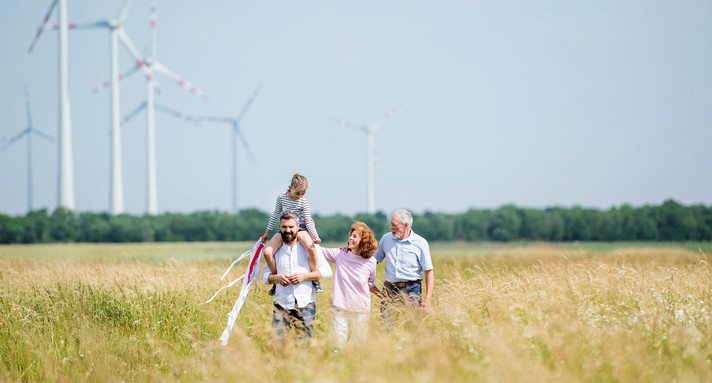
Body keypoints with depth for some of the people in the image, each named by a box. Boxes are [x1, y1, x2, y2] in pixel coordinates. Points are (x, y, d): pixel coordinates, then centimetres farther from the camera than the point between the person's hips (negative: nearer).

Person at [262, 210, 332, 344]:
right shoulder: (276, 249, 11)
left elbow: (326, 271, 1)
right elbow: (265, 275, 13)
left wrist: (304, 276, -11)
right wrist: (277, 278, -9)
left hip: (305, 304, -1)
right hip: (282, 304, 1)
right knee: (277, 341, -9)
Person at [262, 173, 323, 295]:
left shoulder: (304, 202, -5)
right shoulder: (281, 198, 1)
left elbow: (308, 221, -7)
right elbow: (275, 215, 12)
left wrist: (315, 236, -23)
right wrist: (267, 232, 16)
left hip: (300, 229, -3)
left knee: (311, 248, -34)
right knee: (267, 252, -20)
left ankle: (315, 281, -20)